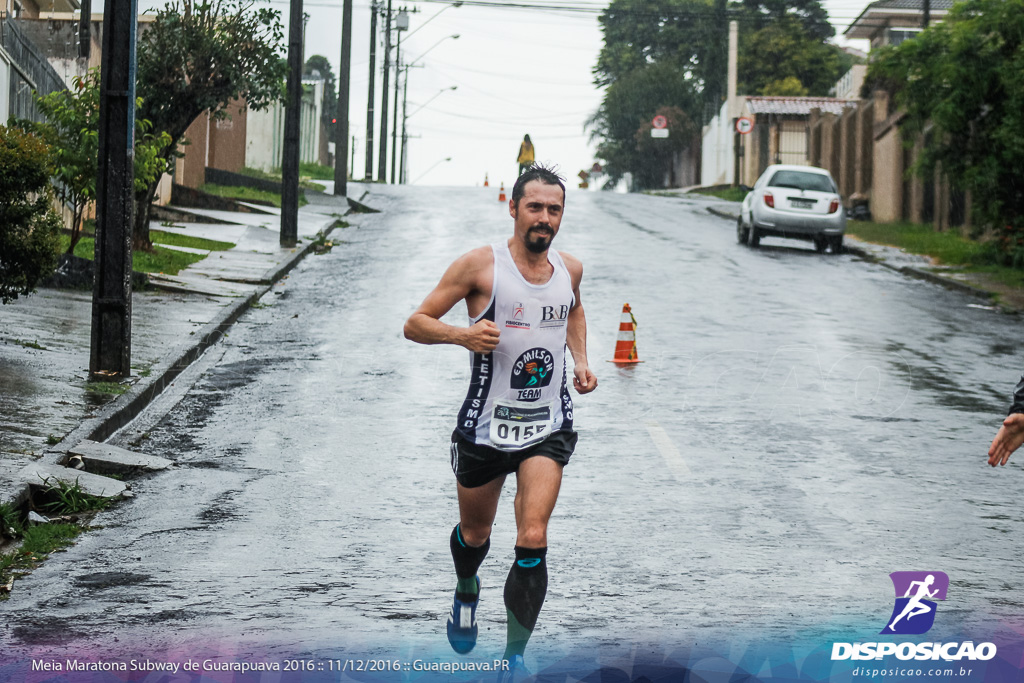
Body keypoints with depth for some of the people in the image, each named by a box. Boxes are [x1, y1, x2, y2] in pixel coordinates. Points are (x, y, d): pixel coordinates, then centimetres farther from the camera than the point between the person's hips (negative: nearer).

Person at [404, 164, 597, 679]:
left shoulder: (570, 269, 4)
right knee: (475, 534, 18)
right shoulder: (480, 265, -10)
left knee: (533, 540, -15)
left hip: (547, 427, 2)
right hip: (486, 424, -1)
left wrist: (580, 361, 11)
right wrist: (461, 334, -27)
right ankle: (466, 592, 54)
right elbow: (415, 324, -8)